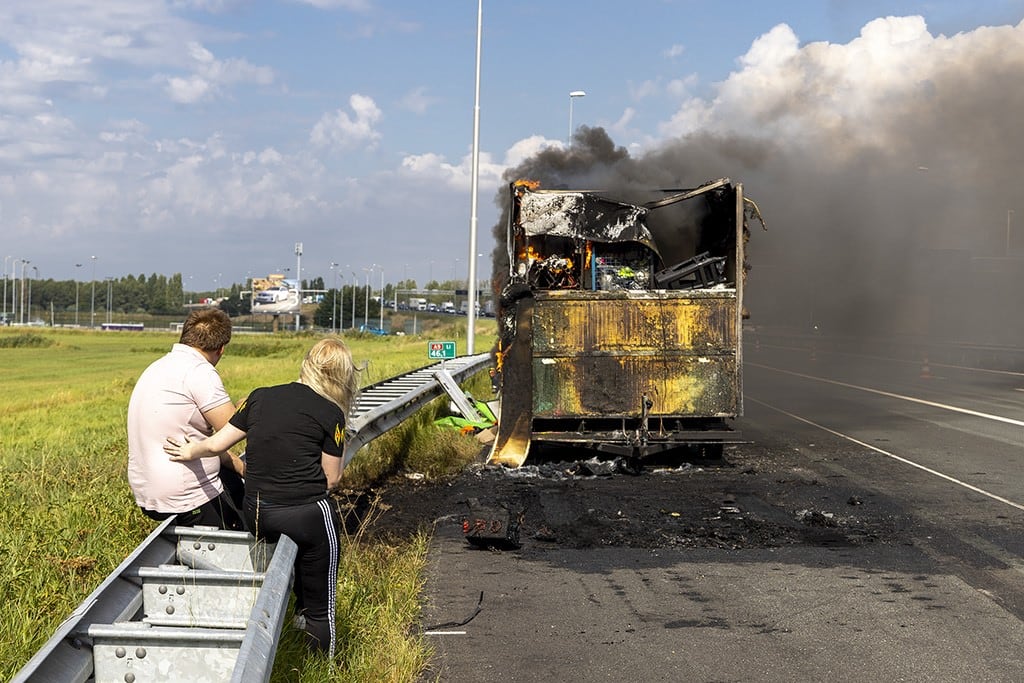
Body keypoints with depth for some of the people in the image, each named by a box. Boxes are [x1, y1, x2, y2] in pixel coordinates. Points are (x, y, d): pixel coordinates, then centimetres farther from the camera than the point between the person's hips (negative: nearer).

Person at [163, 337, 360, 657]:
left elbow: (216, 444, 9)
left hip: (256, 517, 5)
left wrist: (190, 451, 26)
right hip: (308, 516, -5)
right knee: (320, 608, 11)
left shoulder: (260, 397, 5)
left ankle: (301, 609, 37)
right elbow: (331, 479, -5)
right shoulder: (331, 414, -7)